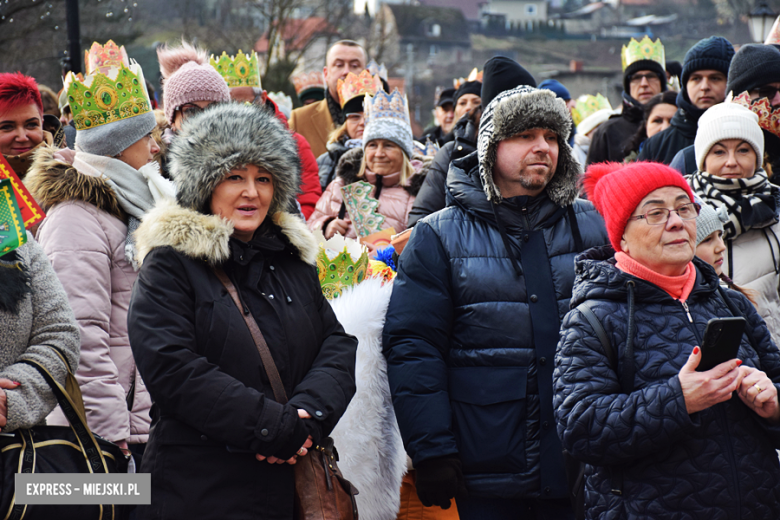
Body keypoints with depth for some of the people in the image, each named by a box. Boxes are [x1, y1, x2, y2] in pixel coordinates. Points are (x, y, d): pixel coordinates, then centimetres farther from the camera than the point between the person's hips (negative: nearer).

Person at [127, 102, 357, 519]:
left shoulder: (294, 258, 13)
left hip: (292, 480, 5)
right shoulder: (170, 264, -5)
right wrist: (274, 428, -19)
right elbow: (171, 369, -16)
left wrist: (308, 414, -14)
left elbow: (338, 344, 7)